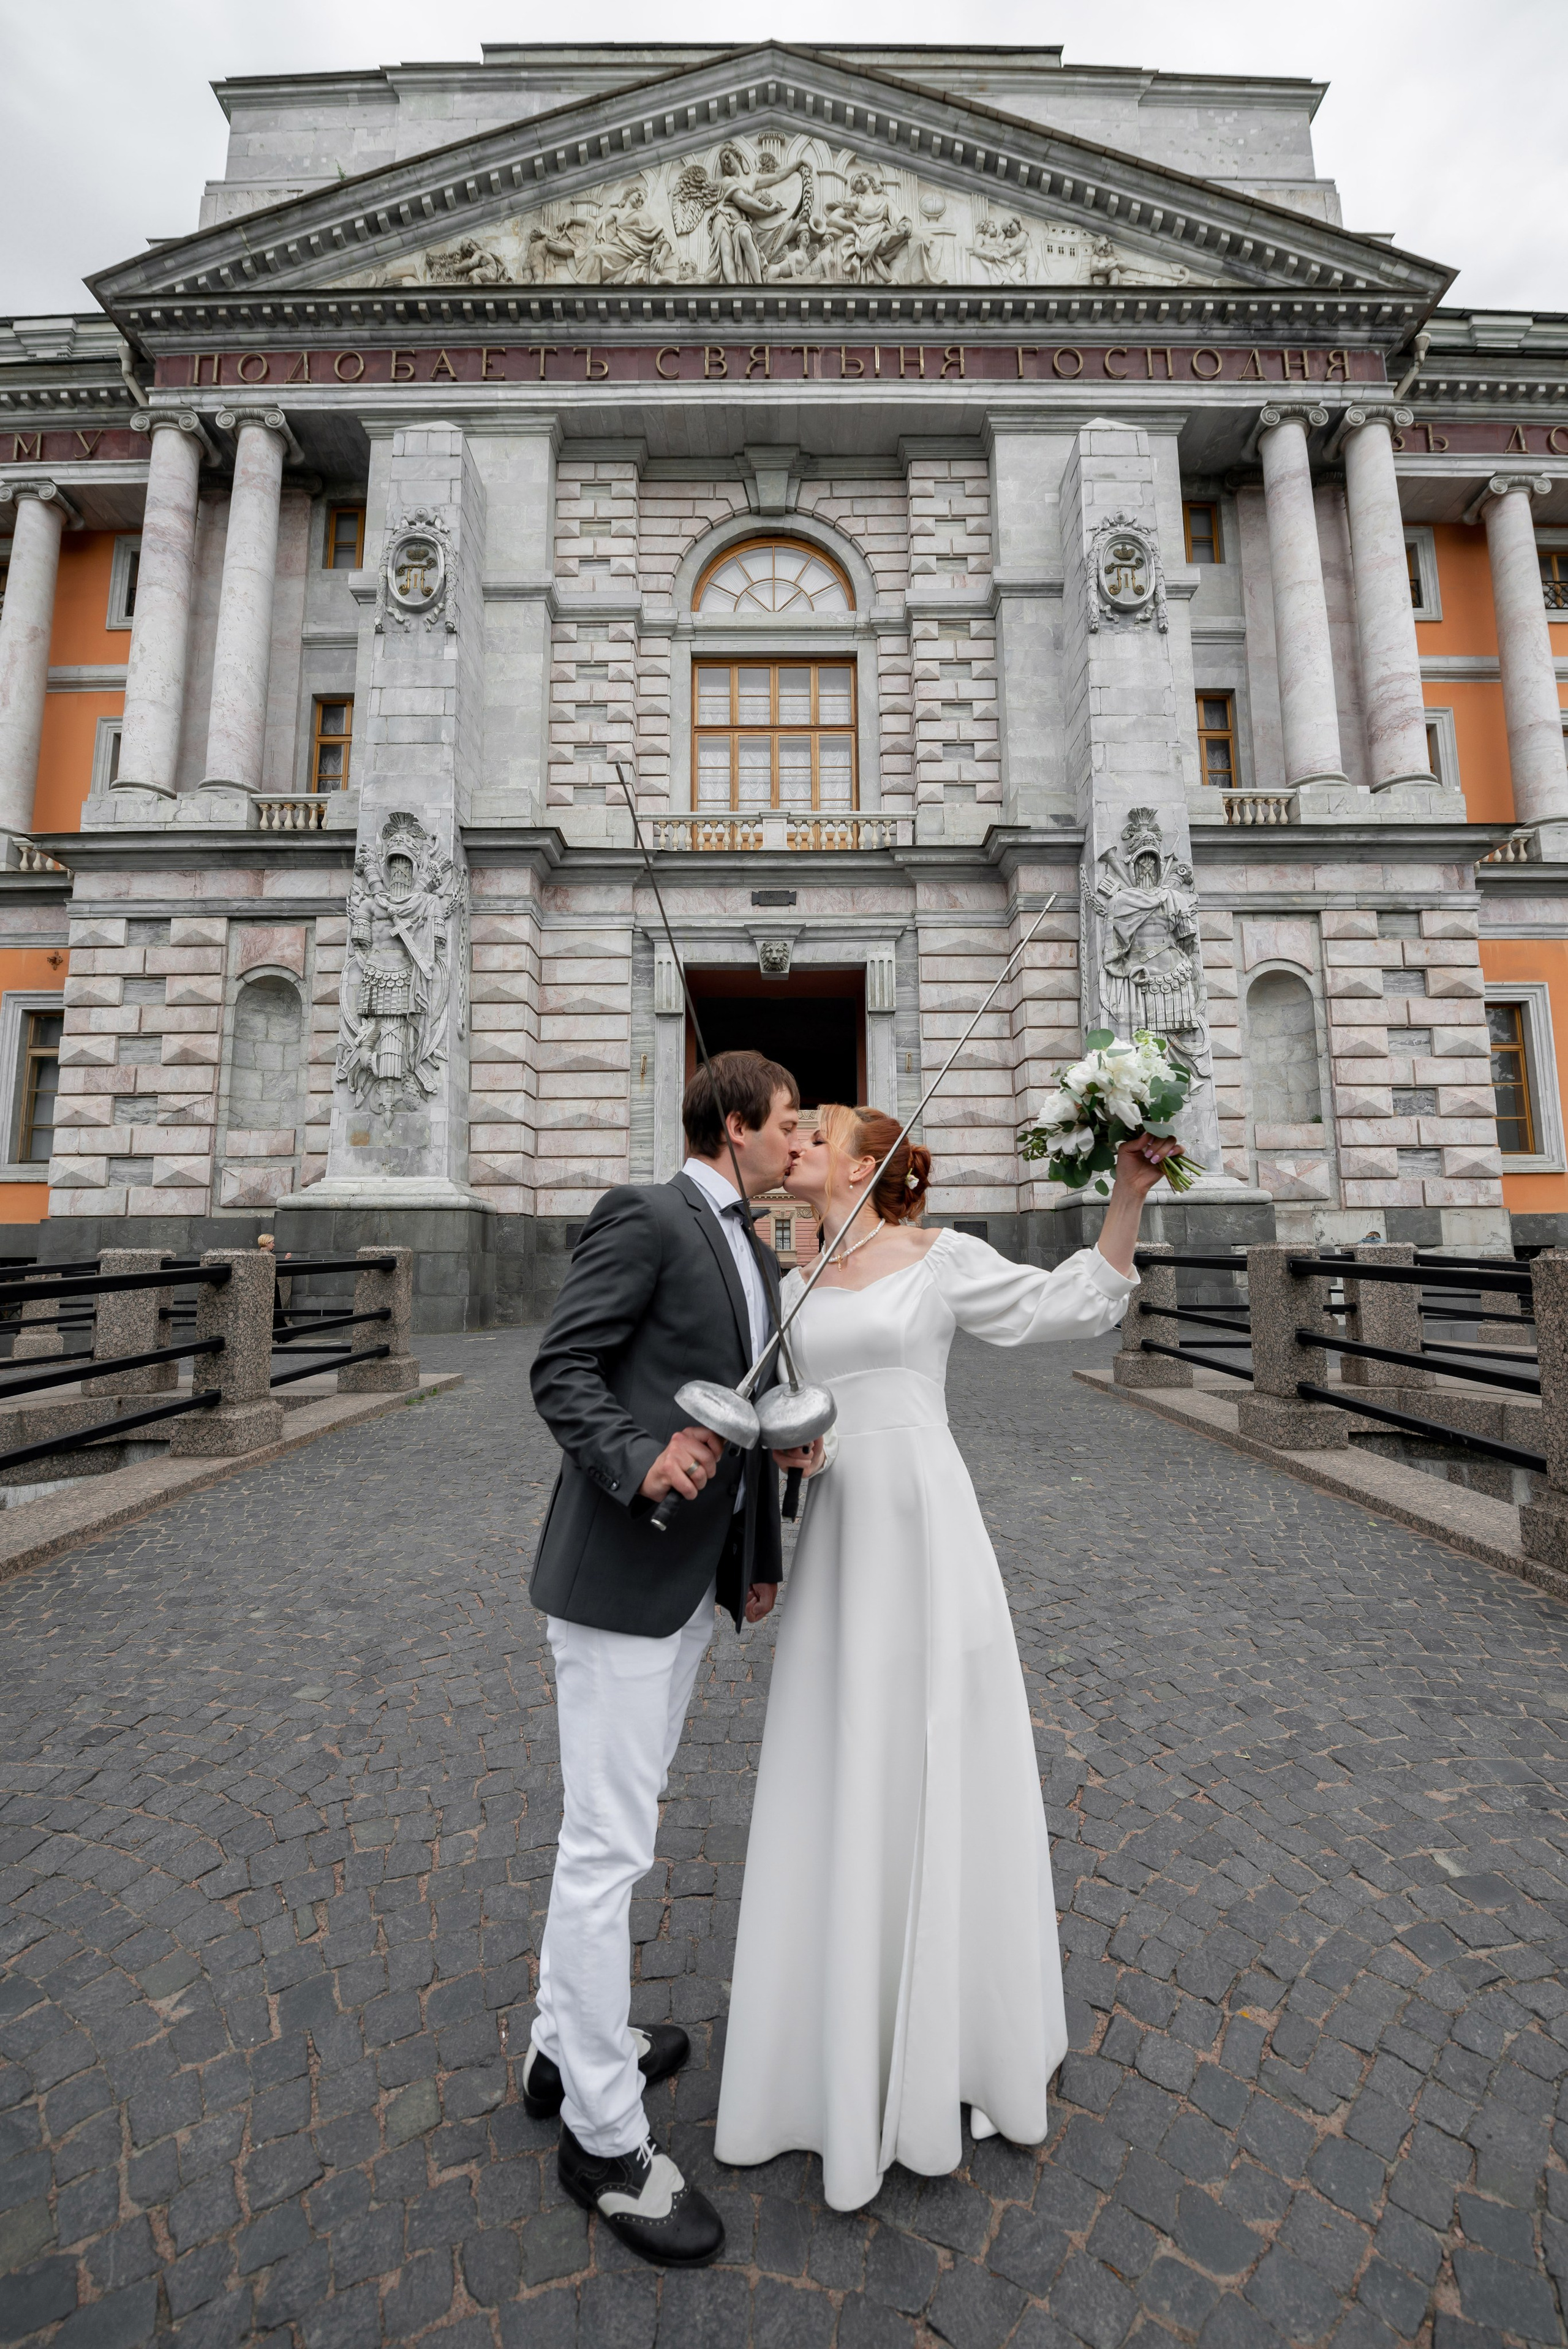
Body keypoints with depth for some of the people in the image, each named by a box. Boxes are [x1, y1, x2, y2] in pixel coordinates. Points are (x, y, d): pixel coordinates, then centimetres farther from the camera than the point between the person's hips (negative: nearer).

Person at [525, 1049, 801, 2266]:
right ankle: (606, 2136, 26)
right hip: (621, 1568, -9)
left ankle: (569, 2044, 43)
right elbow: (561, 1369, -14)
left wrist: (762, 1550, 17)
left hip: (695, 1571, 9)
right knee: (610, 1841, 5)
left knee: (619, 1823, 23)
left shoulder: (758, 1254, 13)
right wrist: (636, 1463, -29)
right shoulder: (644, 1214, -12)